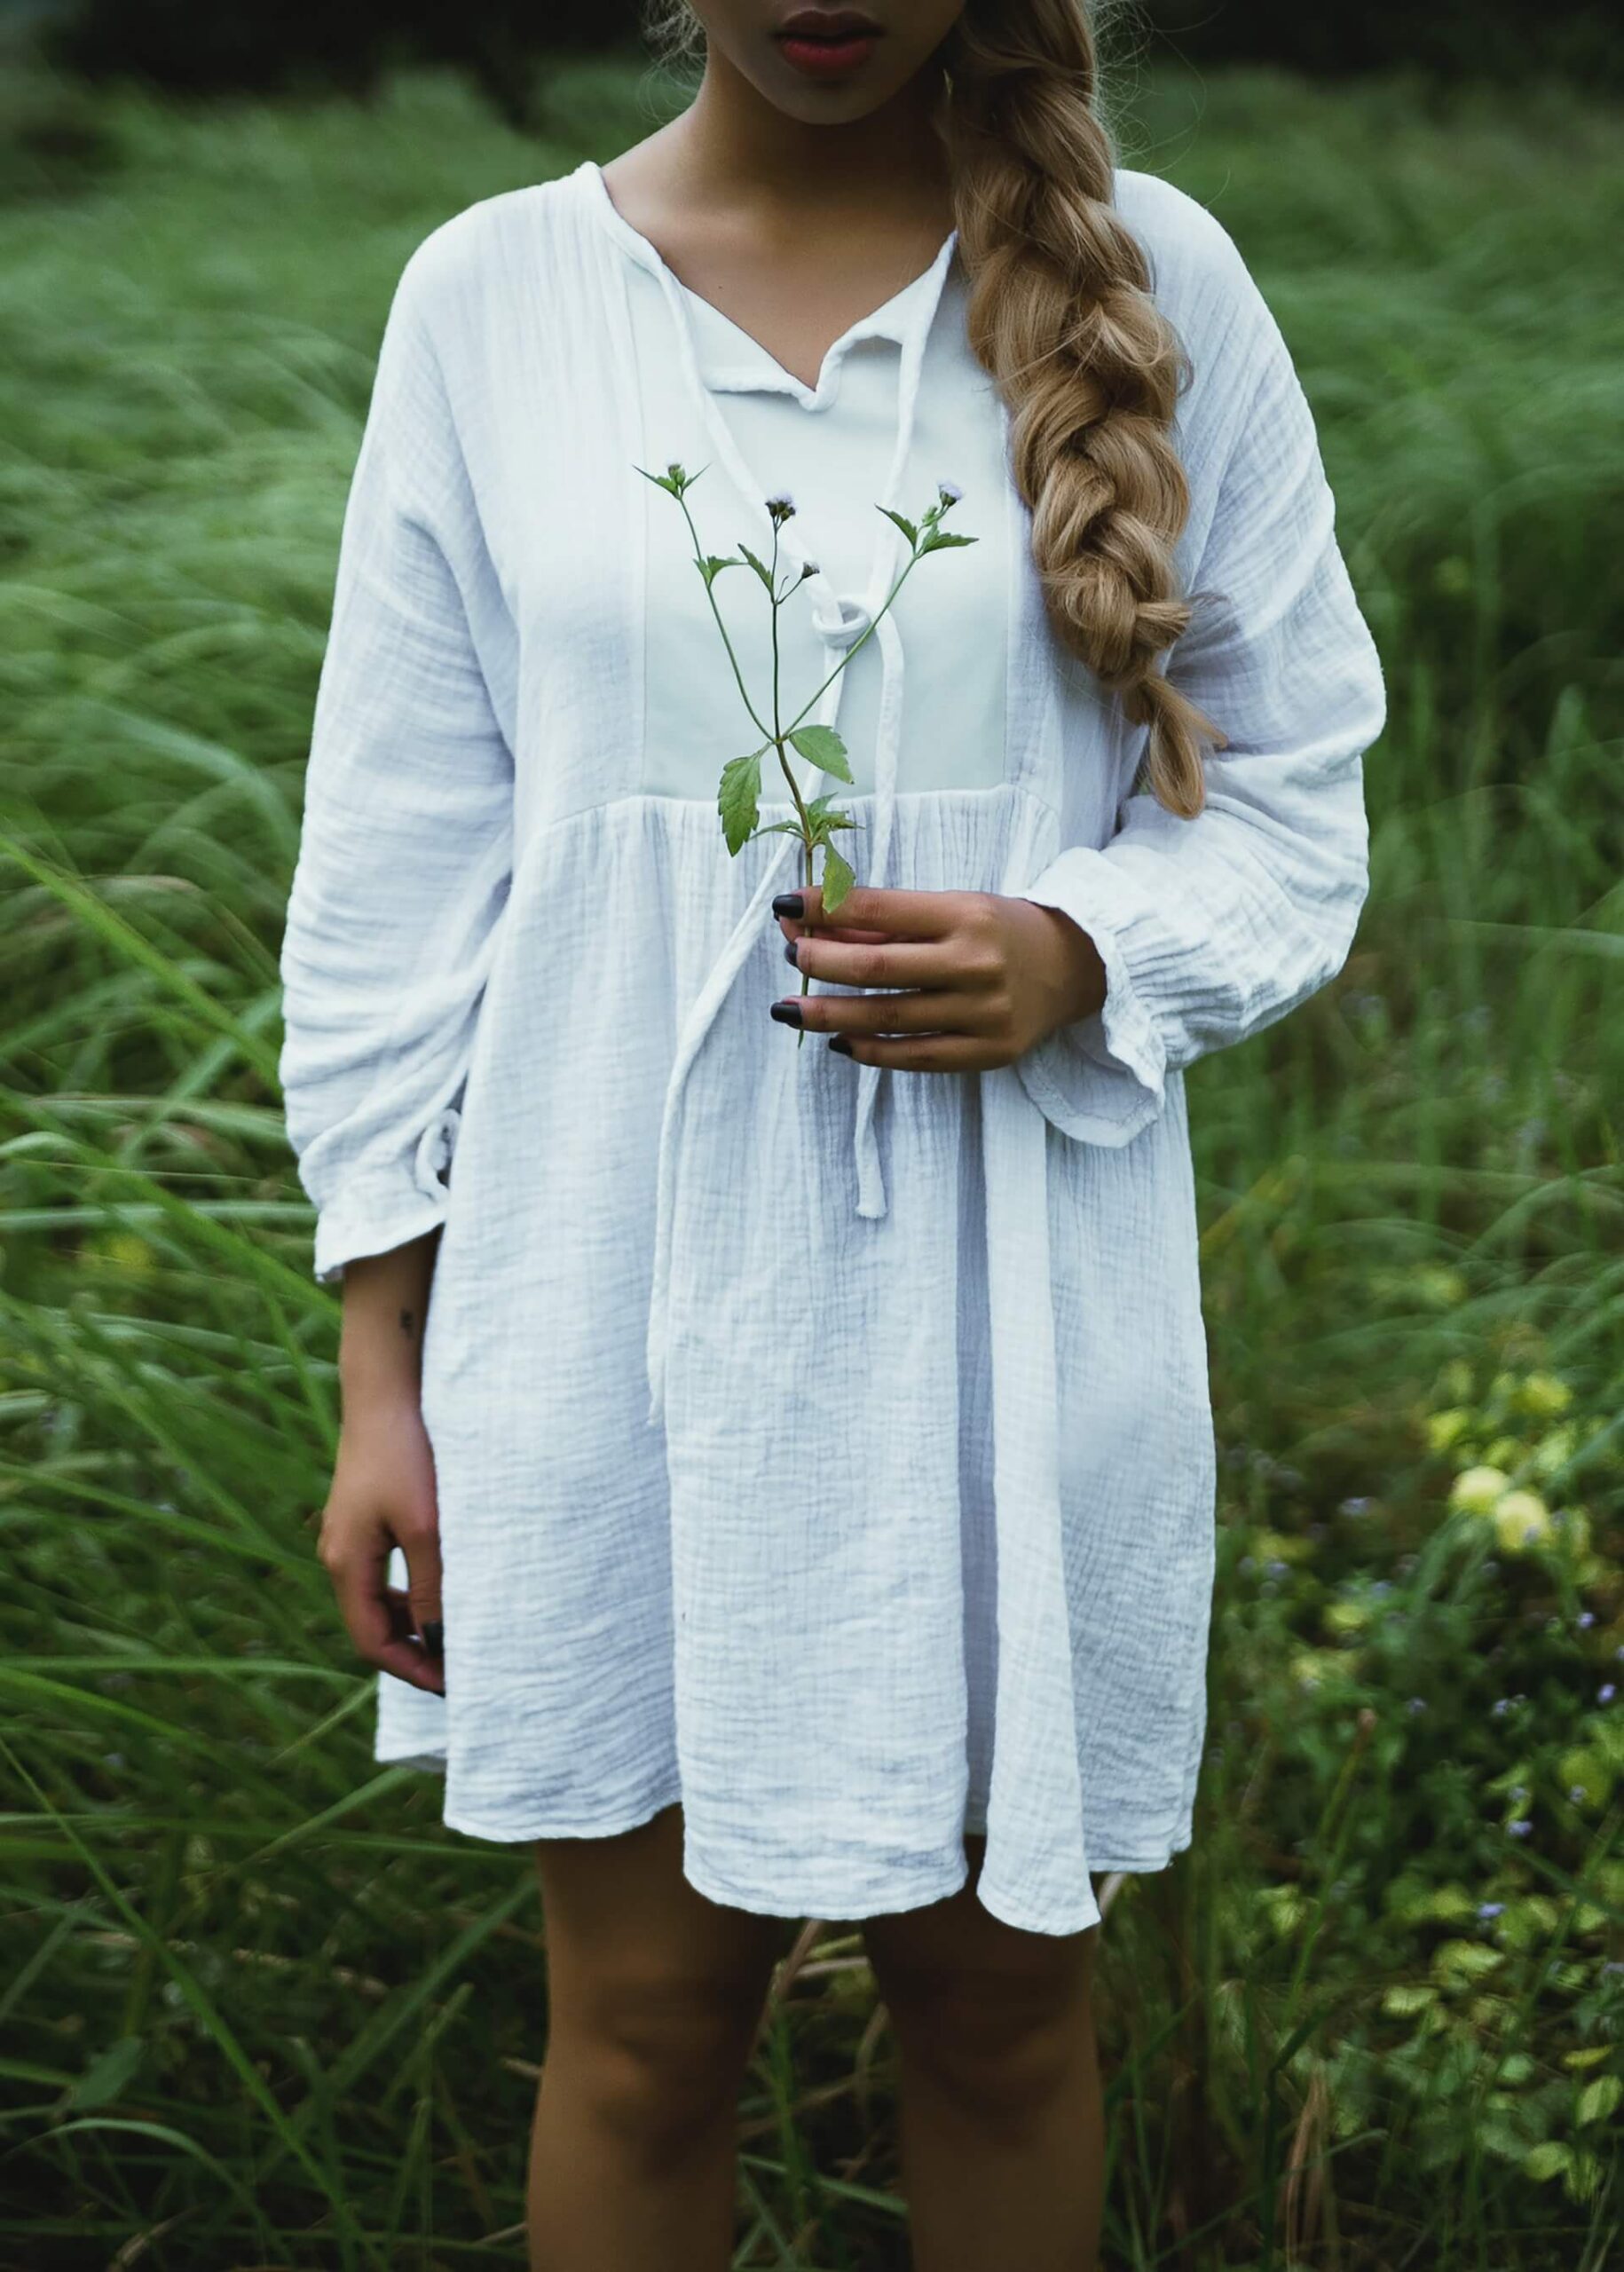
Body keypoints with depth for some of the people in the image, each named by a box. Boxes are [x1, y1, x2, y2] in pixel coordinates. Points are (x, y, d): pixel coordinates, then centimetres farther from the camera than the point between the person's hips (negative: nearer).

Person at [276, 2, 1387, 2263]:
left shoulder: (1155, 278, -1)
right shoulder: (493, 294, 0)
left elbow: (1292, 802, 5)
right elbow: (397, 865, 3)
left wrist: (1080, 959, -17)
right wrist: (382, 1373, 2)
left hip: (1003, 1307, 0)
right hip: (613, 1309, 0)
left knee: (999, 1995, 14)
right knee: (646, 2014, 11)